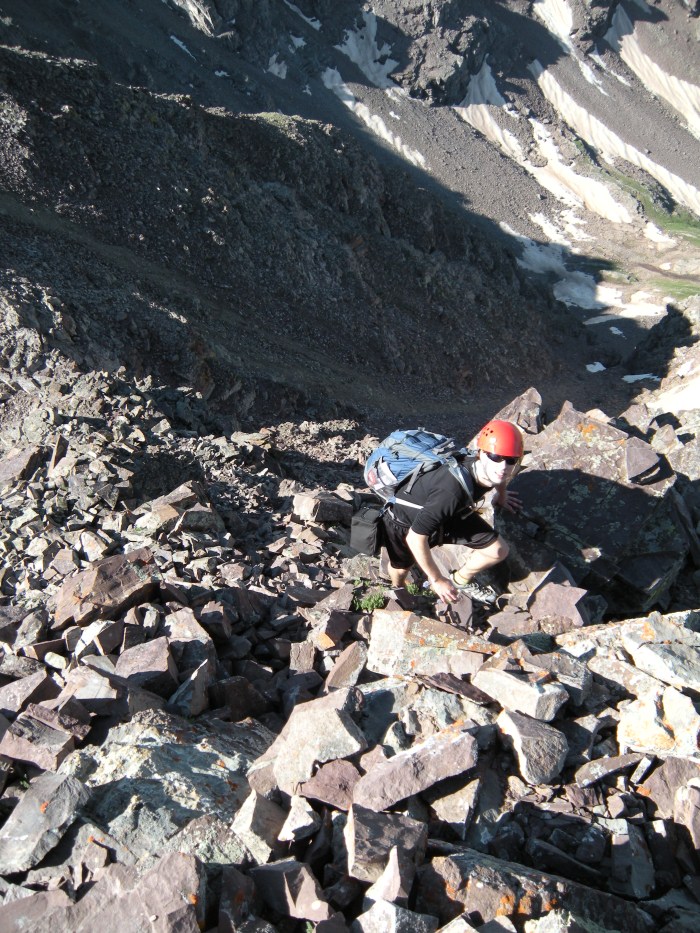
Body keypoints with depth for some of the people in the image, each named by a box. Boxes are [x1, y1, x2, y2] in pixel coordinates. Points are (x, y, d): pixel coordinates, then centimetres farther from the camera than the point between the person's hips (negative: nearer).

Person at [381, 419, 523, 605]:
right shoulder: (453, 491, -46)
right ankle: (398, 589, 60)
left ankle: (460, 580, 31)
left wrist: (501, 496, 26)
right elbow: (415, 537, -37)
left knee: (498, 551, 1)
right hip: (406, 522, -5)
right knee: (401, 567, 21)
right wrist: (436, 579, -25)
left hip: (449, 514, 6)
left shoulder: (491, 471, -24)